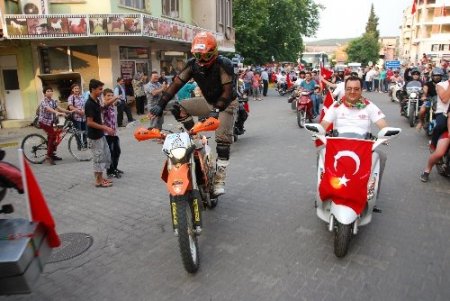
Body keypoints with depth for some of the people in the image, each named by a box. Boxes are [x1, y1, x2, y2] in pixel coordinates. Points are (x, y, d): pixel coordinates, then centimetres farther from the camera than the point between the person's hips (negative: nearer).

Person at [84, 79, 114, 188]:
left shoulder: (97, 101, 7)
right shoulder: (89, 104, -21)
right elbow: (89, 122, -23)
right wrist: (105, 128, -20)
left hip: (100, 134, 9)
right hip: (95, 135, -9)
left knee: (106, 155, 16)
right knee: (98, 157, 0)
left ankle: (100, 178, 26)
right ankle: (98, 181, 12)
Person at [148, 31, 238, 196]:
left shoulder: (223, 64, -24)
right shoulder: (192, 64, -10)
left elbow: (228, 91, -29)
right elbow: (176, 83, -14)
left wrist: (216, 110, -43)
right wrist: (160, 105, -22)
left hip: (226, 103, -5)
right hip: (208, 101, 6)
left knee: (223, 139, -19)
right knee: (178, 108, -9)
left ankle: (219, 179, -13)